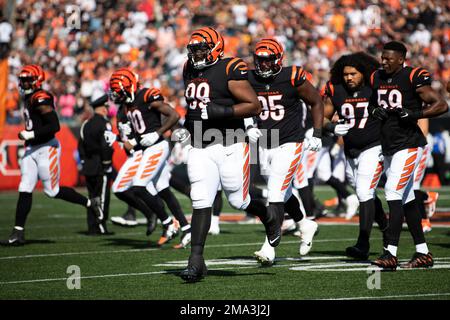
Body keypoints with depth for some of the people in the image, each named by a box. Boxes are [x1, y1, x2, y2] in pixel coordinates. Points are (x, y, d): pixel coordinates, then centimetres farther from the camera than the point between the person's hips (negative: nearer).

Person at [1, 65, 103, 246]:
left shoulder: (41, 100, -16)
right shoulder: (29, 99, 13)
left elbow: (54, 126, -23)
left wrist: (31, 134, -22)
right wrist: (29, 136, 11)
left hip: (46, 148, -9)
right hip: (32, 149, 9)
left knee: (52, 191, -1)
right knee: (25, 190, 1)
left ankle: (90, 203, 17)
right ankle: (18, 233, 0)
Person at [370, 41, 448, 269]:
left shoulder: (413, 78, -11)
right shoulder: (377, 78, 10)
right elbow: (373, 103, 26)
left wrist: (414, 114, -21)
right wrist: (375, 111, 3)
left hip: (408, 144, -8)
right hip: (388, 145, 8)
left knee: (394, 191, -17)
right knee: (406, 197, 11)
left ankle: (391, 253, -18)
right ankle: (422, 252, 18)